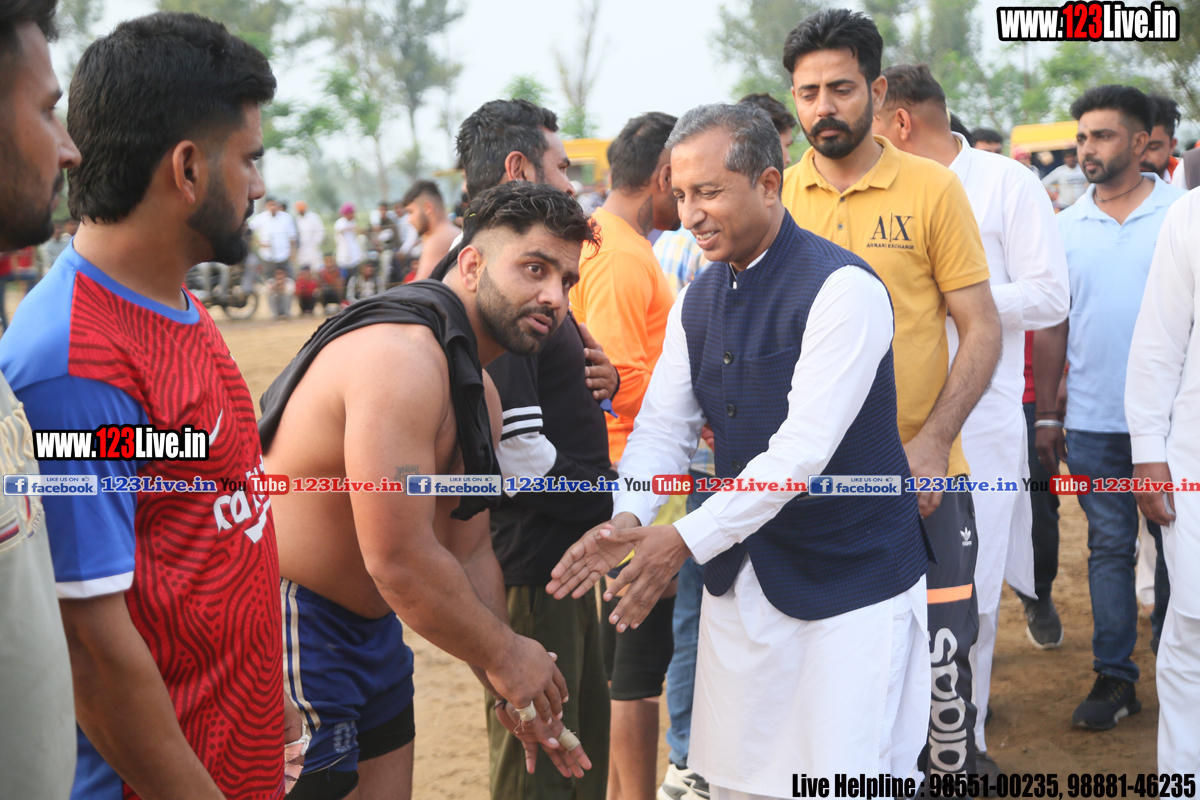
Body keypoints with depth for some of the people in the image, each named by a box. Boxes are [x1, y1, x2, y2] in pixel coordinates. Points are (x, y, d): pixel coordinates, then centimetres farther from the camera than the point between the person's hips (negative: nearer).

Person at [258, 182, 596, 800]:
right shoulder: (403, 356, -25)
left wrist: (509, 691, 8)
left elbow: (468, 552, 14)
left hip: (372, 630, 10)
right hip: (294, 633, -10)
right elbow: (401, 563, -27)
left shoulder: (479, 394, 10)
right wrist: (506, 657, -13)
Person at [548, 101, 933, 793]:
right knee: (735, 777, 13)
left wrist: (689, 538, -25)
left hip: (850, 577, -7)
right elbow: (664, 427, 5)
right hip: (740, 574, 7)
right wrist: (630, 518, -15)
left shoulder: (841, 288, -18)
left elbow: (802, 447, -24)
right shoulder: (697, 303, 8)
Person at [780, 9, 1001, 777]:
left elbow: (982, 330, -4)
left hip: (921, 477, -2)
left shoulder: (933, 190, -3)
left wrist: (930, 446, -16)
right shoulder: (776, 196, 4)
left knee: (940, 658, 1)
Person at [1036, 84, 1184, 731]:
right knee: (1108, 547, 7)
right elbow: (1055, 324, 10)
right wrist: (1047, 414, 7)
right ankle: (1114, 676, 16)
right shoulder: (1067, 226, 7)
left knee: (1176, 545, 7)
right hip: (1093, 419, 2)